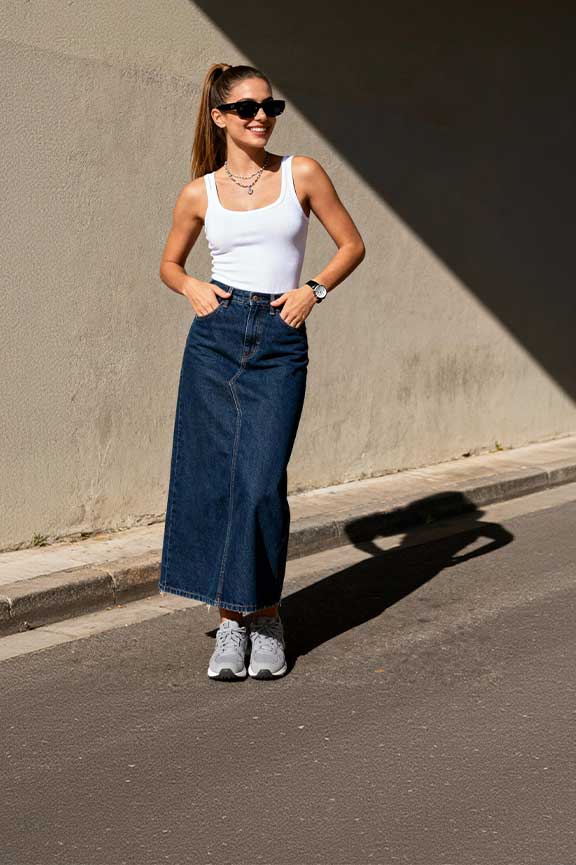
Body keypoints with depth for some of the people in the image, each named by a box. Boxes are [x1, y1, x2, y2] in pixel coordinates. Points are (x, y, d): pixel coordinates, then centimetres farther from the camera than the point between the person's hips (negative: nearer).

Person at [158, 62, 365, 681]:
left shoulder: (302, 174, 5)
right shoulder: (199, 194, 8)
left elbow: (352, 244, 12)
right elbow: (170, 263, 22)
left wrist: (312, 290, -3)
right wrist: (192, 288, 1)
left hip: (281, 342, -1)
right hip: (215, 335, 2)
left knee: (262, 484, -8)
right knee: (214, 480, 0)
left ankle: (265, 618, 11)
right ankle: (231, 620, 13)